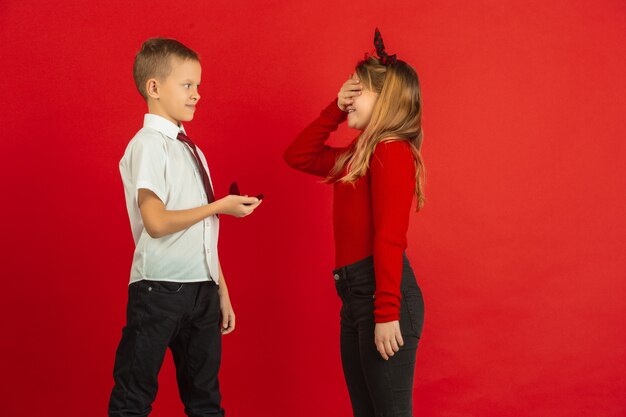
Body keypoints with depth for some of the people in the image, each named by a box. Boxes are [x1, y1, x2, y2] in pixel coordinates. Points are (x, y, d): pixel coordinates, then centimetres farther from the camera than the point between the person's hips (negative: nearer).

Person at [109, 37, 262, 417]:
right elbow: (157, 222, -20)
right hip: (160, 288, -8)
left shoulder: (192, 151, 13)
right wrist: (221, 207, -11)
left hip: (202, 287, 8)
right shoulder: (148, 145, -10)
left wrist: (221, 291, 14)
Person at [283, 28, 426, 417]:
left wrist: (387, 313, -22)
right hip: (355, 296, 9)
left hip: (384, 292, -9)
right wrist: (335, 110, 13)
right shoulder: (357, 155, 15)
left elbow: (389, 238, -18)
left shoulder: (391, 151, -12)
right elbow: (297, 156, 23)